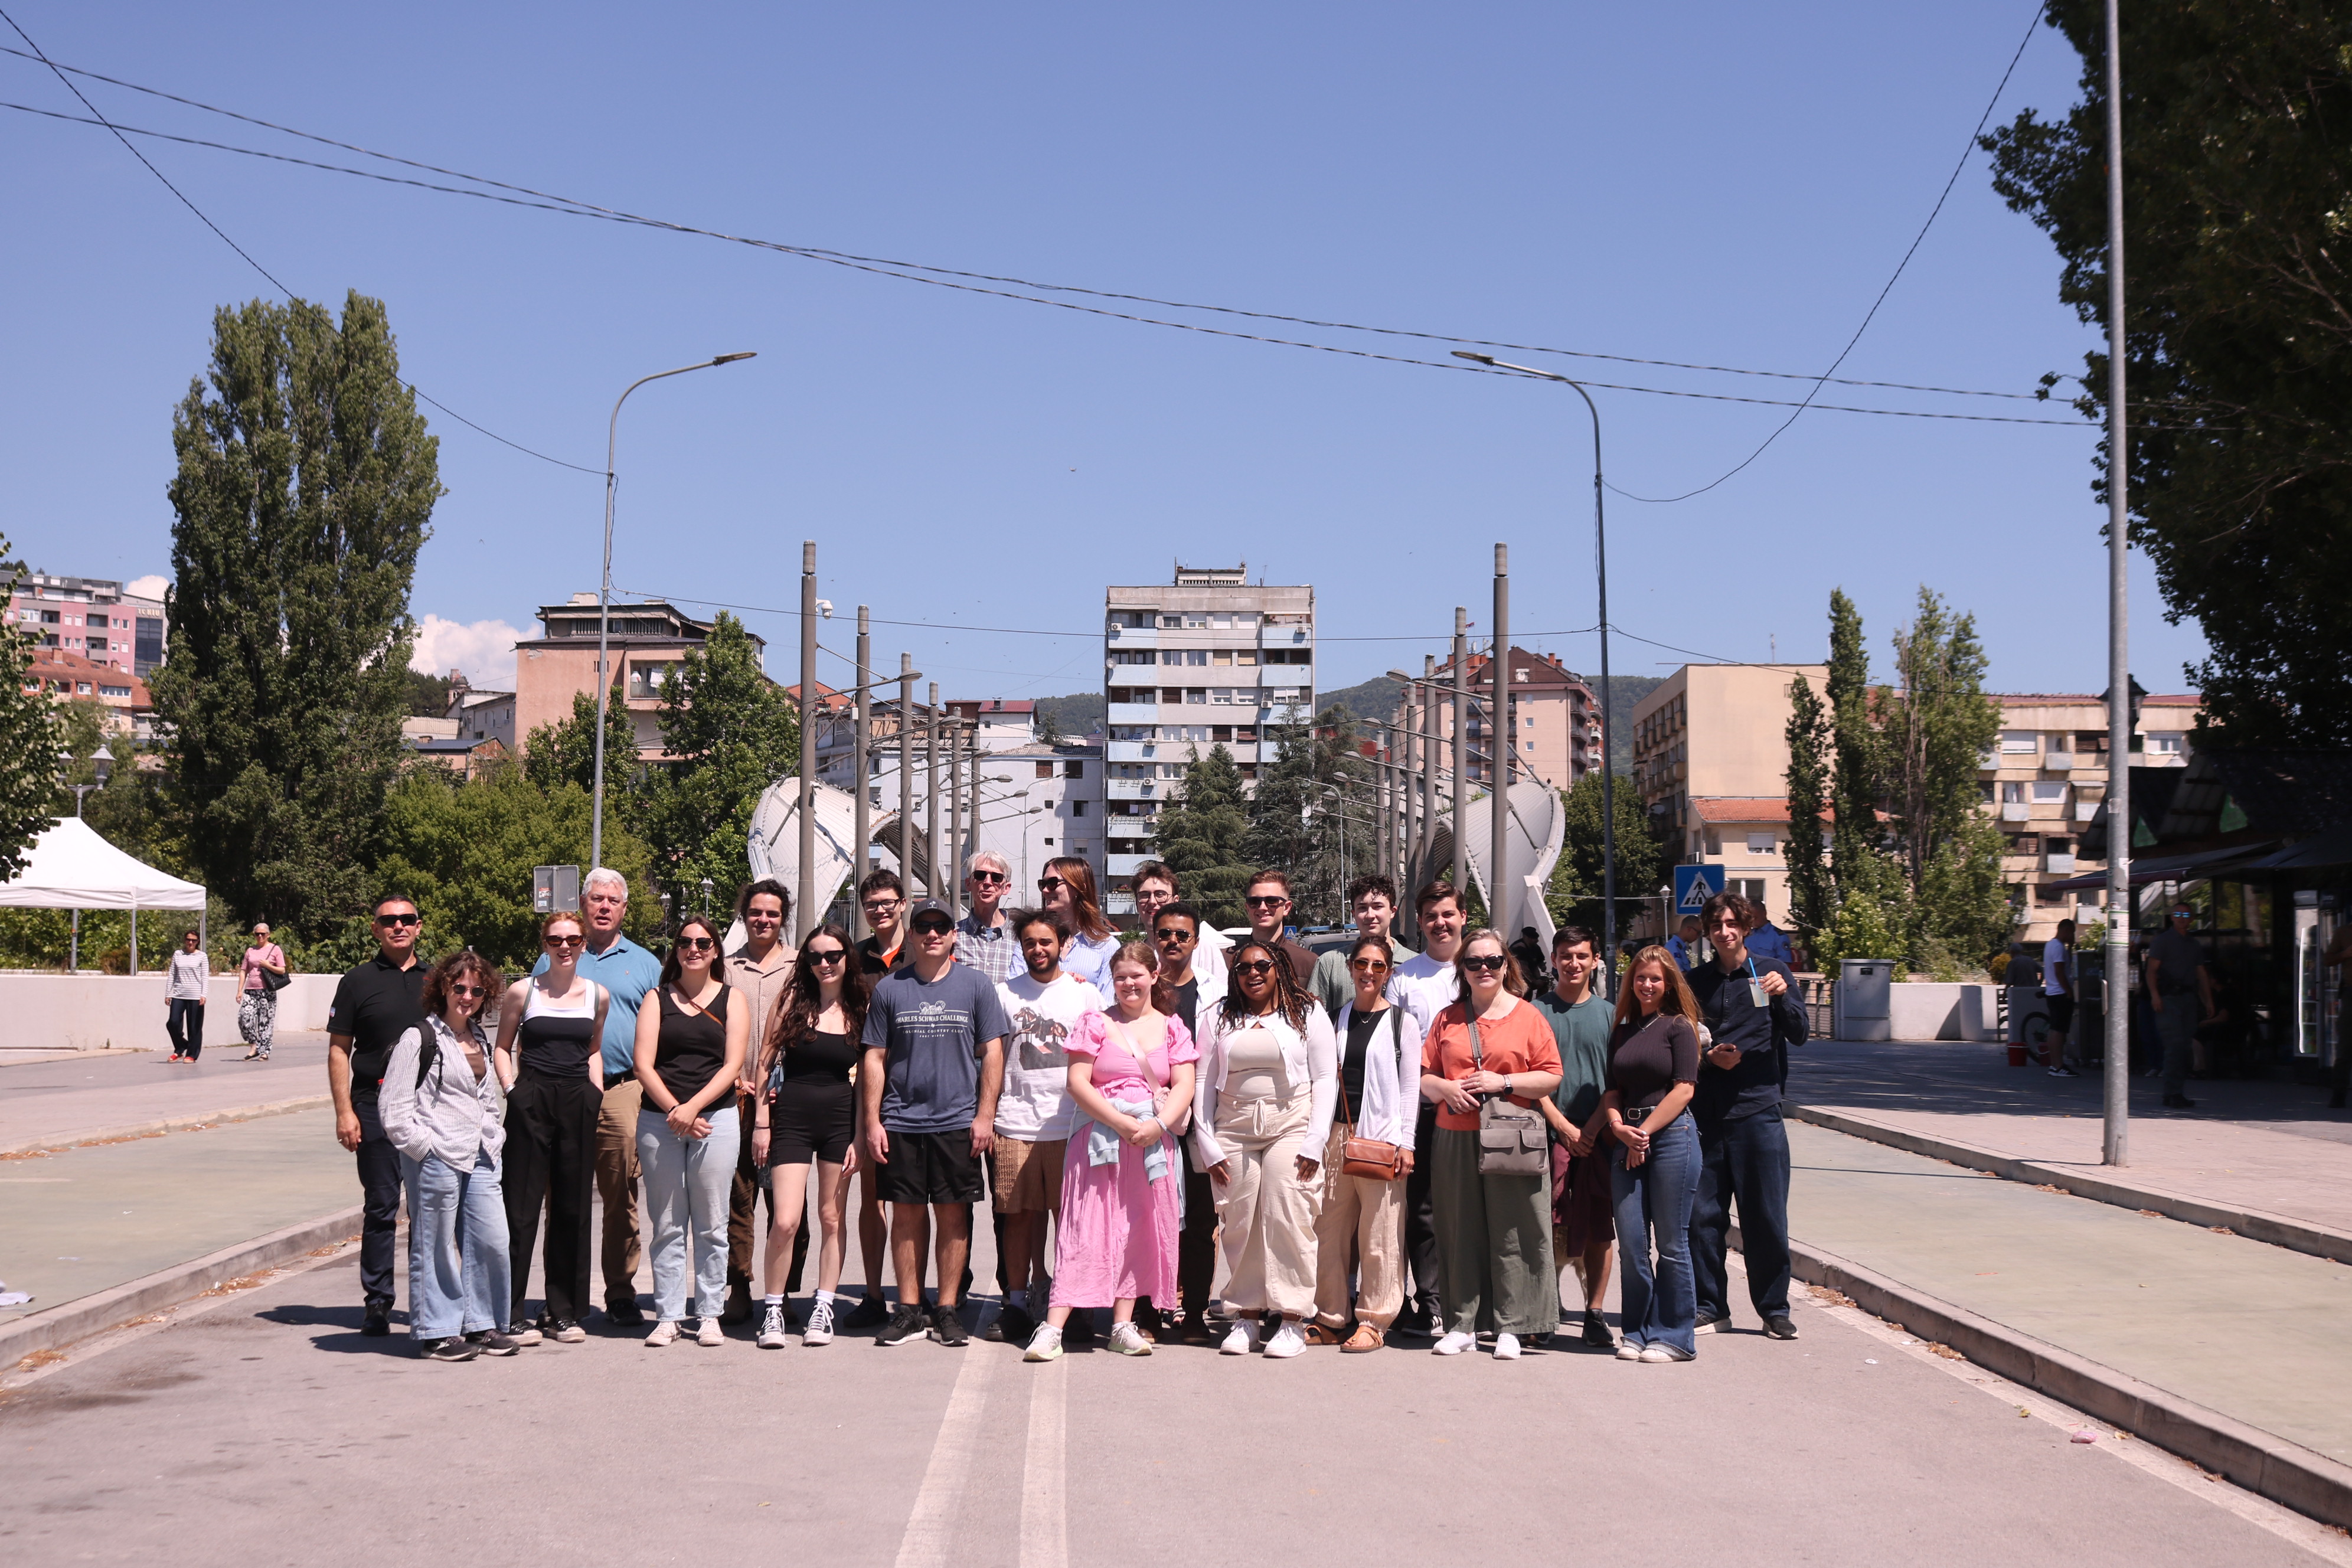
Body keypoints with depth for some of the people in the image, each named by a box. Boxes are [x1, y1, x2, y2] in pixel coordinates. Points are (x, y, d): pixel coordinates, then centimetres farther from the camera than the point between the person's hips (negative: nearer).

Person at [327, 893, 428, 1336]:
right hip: (376, 1106, -3)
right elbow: (339, 1051, 0)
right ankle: (377, 1302, 9)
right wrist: (345, 1112, -9)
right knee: (380, 1207, 2)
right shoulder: (358, 982, 2)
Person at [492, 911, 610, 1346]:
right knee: (521, 1207, -4)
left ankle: (564, 1311, 15)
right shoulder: (524, 992, 1)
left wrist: (597, 1094, 9)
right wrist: (511, 1090, -3)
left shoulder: (598, 995, 9)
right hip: (532, 1102, -3)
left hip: (579, 1105, 3)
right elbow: (503, 1047, 9)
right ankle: (511, 1314, 1)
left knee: (573, 1209, 6)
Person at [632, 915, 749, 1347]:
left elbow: (733, 1065, -1)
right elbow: (644, 1064, 1)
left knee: (711, 1224, 1)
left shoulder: (731, 1001, 8)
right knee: (667, 1225, 2)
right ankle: (668, 1316, 7)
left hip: (716, 1118, -1)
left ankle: (709, 1315, 8)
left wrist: (693, 1106, -13)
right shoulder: (657, 1000, 10)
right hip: (659, 1120, 1)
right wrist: (674, 1110, -12)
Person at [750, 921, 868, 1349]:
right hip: (791, 1118, -2)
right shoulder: (793, 1001, 1)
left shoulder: (859, 1010, 6)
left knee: (832, 1219, 7)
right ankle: (774, 1310, 4)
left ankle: (823, 1310, 18)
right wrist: (761, 1123, -3)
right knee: (785, 1221, -11)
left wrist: (859, 1137, 1)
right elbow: (766, 1061, 2)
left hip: (840, 1121, 2)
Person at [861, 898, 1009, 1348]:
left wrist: (985, 1115, -3)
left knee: (953, 1215, 2)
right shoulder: (890, 988, 6)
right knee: (907, 1215, 4)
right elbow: (874, 1059, 8)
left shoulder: (975, 986, 4)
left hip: (958, 1122, -1)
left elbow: (992, 1053, 4)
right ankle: (908, 1311, 11)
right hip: (900, 1122, 1)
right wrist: (872, 1121, 1)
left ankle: (948, 1311, 9)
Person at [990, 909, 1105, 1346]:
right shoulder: (1005, 994, 9)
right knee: (1019, 1214, 3)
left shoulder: (1085, 994, 7)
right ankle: (1017, 1303, 11)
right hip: (1015, 1124, 1)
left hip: (1070, 1125, -1)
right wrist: (987, 1118, 5)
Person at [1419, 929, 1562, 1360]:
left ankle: (1510, 1326, 5)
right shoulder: (1448, 1019, 14)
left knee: (1512, 1235, -2)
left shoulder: (1528, 1017, 6)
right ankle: (1462, 1324, 11)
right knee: (1461, 1233, 4)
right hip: (1456, 1141, 3)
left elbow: (1551, 1076, 1)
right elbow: (1425, 1076, 15)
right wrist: (1447, 1089, -6)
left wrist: (1504, 1083, -11)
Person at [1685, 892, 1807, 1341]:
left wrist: (1782, 997, -18)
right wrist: (1708, 1056, -6)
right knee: (1703, 1214, 2)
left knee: (1766, 1215, 0)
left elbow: (1798, 1035, -1)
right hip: (1705, 1110, 2)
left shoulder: (1771, 972, 6)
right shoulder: (1694, 982, 11)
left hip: (1758, 1107, -2)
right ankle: (1710, 1306, 13)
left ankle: (1774, 1309, 10)